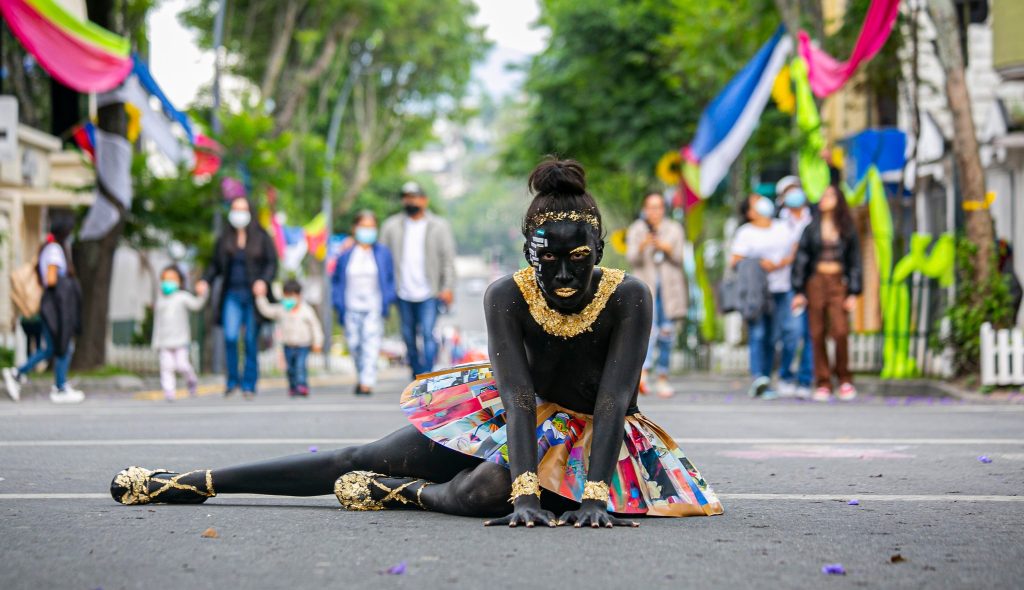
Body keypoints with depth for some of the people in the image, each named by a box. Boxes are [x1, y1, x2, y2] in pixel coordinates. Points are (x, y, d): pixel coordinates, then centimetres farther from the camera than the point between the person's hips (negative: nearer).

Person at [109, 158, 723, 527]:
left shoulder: (629, 298, -23)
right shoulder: (507, 296, -19)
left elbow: (615, 399, -29)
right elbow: (519, 394, -29)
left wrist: (595, 495, -43)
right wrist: (525, 493, -43)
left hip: (590, 434, -2)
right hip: (511, 416, 3)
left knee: (482, 493, -36)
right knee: (360, 460, -2)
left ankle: (405, 492, -5)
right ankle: (190, 483, 3)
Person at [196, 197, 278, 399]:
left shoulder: (262, 238, 4)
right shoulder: (224, 240, 11)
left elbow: (272, 263, 2)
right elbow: (216, 265, 17)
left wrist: (264, 281, -15)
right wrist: (206, 280, 0)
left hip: (253, 296, -2)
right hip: (232, 295, 2)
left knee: (251, 342, -1)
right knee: (230, 336, -14)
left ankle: (249, 384, 7)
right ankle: (232, 379, 1)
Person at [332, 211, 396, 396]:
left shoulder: (383, 253, 3)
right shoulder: (346, 254, 4)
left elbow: (391, 278, 8)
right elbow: (336, 280, 10)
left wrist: (387, 301, -2)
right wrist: (338, 304, 2)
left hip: (374, 309, -2)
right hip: (351, 309, 2)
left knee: (371, 345, -13)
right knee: (354, 344, 4)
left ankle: (367, 382, -17)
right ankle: (361, 377, 24)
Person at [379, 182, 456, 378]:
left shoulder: (439, 227, 6)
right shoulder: (391, 226, 10)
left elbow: (448, 258, 3)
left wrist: (447, 288, -7)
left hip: (429, 293, -3)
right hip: (403, 293, 3)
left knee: (428, 334, -15)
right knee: (409, 336, 8)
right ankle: (417, 375, 19)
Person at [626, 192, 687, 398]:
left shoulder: (674, 229, 12)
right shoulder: (636, 230, 8)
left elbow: (680, 257, 4)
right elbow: (631, 258, -3)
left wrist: (667, 248, -16)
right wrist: (642, 246, -23)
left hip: (669, 287, 2)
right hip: (646, 286, -2)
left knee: (667, 331, 2)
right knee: (649, 329, -20)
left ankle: (663, 379, 10)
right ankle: (643, 372, -35)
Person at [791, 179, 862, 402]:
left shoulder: (847, 229, 7)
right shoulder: (812, 228, 6)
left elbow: (855, 261, 8)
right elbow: (801, 258, 6)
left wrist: (853, 293, 1)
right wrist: (799, 291, 0)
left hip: (838, 284, -1)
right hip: (816, 282, 1)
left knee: (840, 331, -15)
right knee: (817, 334, -1)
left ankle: (845, 380, 3)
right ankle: (823, 384, 5)